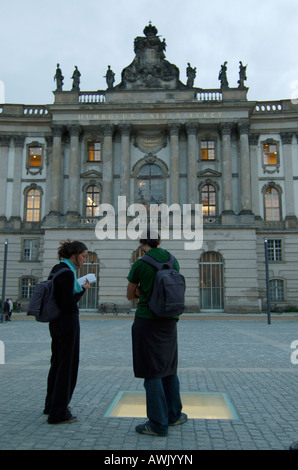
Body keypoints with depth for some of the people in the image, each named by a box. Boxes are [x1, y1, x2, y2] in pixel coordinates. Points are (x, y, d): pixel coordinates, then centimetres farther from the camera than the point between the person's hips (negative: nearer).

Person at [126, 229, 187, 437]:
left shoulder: (139, 264, -10)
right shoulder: (173, 260, 6)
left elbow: (130, 295, 1)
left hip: (147, 321, -6)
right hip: (169, 321, 6)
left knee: (151, 372, 2)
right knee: (168, 368, 19)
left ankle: (158, 424, 8)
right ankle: (174, 415, 29)